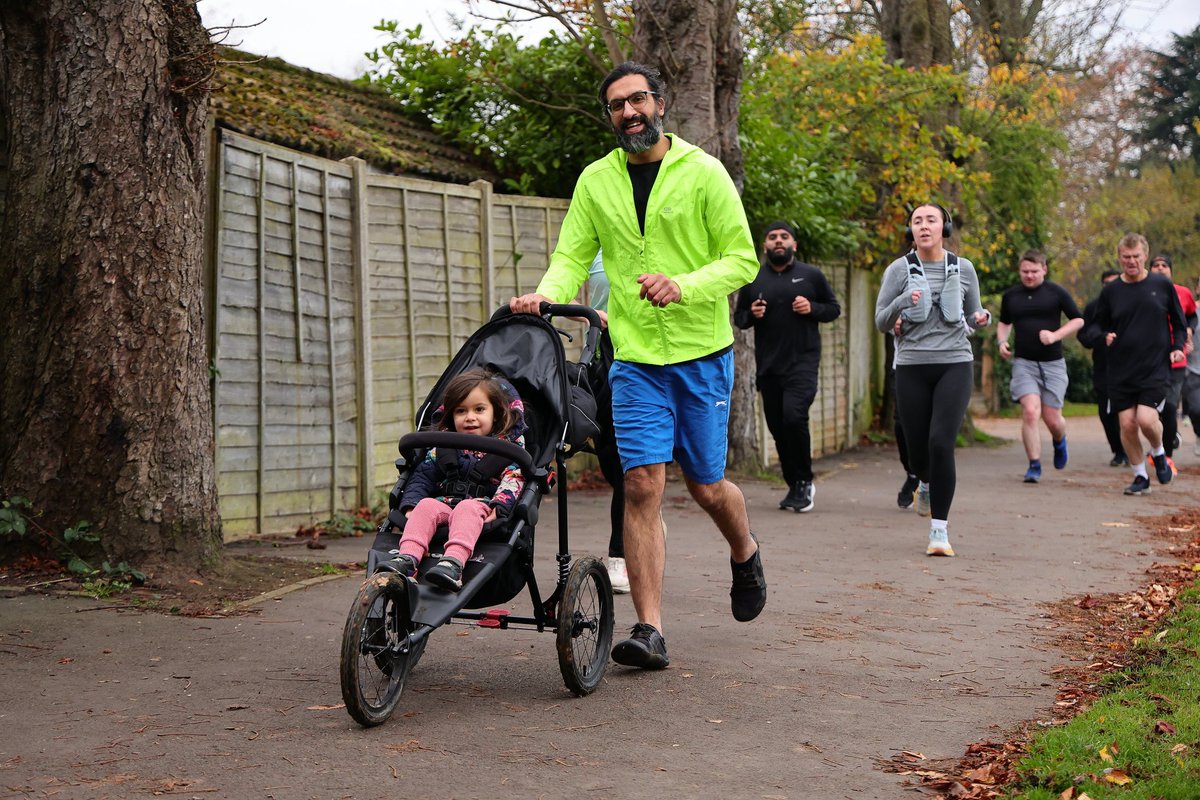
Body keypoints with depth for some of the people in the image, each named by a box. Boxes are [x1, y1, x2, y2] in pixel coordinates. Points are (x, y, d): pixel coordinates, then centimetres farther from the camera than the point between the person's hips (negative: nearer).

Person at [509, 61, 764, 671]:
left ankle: (745, 553, 42)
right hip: (635, 356, 2)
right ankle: (649, 631, -5)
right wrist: (547, 295, -19)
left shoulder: (702, 172, -3)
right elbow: (572, 256, 4)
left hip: (702, 353, -2)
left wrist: (684, 285, -23)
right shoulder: (596, 180, 6)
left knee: (706, 486, 7)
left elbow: (741, 258, -5)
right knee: (642, 485, -8)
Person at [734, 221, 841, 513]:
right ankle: (794, 486, 21)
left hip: (803, 360, -3)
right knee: (777, 426, 6)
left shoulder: (811, 275, 5)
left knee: (794, 415, -22)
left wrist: (812, 308, -8)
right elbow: (738, 317, 17)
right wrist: (751, 314, -6)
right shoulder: (753, 280, 9)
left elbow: (834, 309, 11)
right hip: (768, 365, 4)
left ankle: (805, 482, -6)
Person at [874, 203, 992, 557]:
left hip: (955, 365, -1)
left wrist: (981, 318, -7)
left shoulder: (963, 269, 6)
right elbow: (881, 322, 2)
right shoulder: (899, 270, 2)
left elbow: (971, 319, 16)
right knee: (918, 448, 5)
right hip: (912, 368, 1)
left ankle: (939, 528, -9)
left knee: (941, 443, -17)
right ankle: (926, 483, 44)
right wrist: (902, 302, -17)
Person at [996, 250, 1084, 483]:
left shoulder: (1056, 293, 0)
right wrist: (1002, 342, 5)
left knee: (1052, 419, 2)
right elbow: (1004, 323, 25)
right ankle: (1034, 466, -9)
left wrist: (1055, 335, -11)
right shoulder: (1011, 296, 8)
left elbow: (1078, 320, 4)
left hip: (1053, 363, -1)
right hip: (1023, 363, 1)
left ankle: (1060, 441, 39)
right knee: (1030, 412, -17)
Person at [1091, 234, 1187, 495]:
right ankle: (1140, 477, 16)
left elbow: (1179, 322, 12)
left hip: (1155, 368, -2)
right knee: (1127, 424, -2)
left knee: (1146, 419, -17)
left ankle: (1158, 453, 16)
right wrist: (1105, 336, -7)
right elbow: (1098, 325, 15)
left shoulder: (1162, 285, 3)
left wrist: (1178, 347, -4)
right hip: (1121, 370, 2)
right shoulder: (1110, 291, 4)